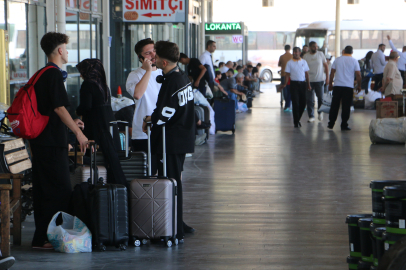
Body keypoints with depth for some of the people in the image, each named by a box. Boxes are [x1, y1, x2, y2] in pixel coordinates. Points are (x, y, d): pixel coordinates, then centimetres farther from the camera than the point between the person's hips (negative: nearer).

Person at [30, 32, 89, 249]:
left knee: (43, 189, 12)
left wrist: (71, 122, 30)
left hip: (40, 139, 10)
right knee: (59, 190, -6)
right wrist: (78, 133, -15)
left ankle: (42, 236, 17)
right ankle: (44, 238, -5)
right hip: (52, 141, -10)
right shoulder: (54, 74, -13)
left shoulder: (41, 74, 18)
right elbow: (59, 108, -18)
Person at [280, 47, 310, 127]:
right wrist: (285, 84, -12)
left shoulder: (304, 62, 9)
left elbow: (307, 74, 13)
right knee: (295, 103, -6)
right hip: (294, 83, -3)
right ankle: (296, 122, 0)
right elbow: (287, 74, 0)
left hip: (302, 83, 3)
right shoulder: (289, 62, 2)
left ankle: (297, 119, 22)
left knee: (303, 102, 4)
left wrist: (308, 85, 8)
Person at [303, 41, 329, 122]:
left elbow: (326, 66, 7)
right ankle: (311, 116, 7)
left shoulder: (321, 54, 3)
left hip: (320, 80, 0)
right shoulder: (305, 56, 1)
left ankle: (320, 112, 28)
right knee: (309, 100, -1)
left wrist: (327, 77, 1)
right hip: (309, 81, 0)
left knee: (320, 97, 3)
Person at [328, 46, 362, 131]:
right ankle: (344, 125, 1)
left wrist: (330, 84, 16)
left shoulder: (337, 60, 6)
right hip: (348, 87, -2)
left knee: (334, 105, 8)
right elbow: (358, 74, -1)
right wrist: (359, 86, 10)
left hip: (337, 86, 2)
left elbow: (332, 73, 7)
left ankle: (331, 124, 10)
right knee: (346, 106, 1)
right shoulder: (354, 61, 1)